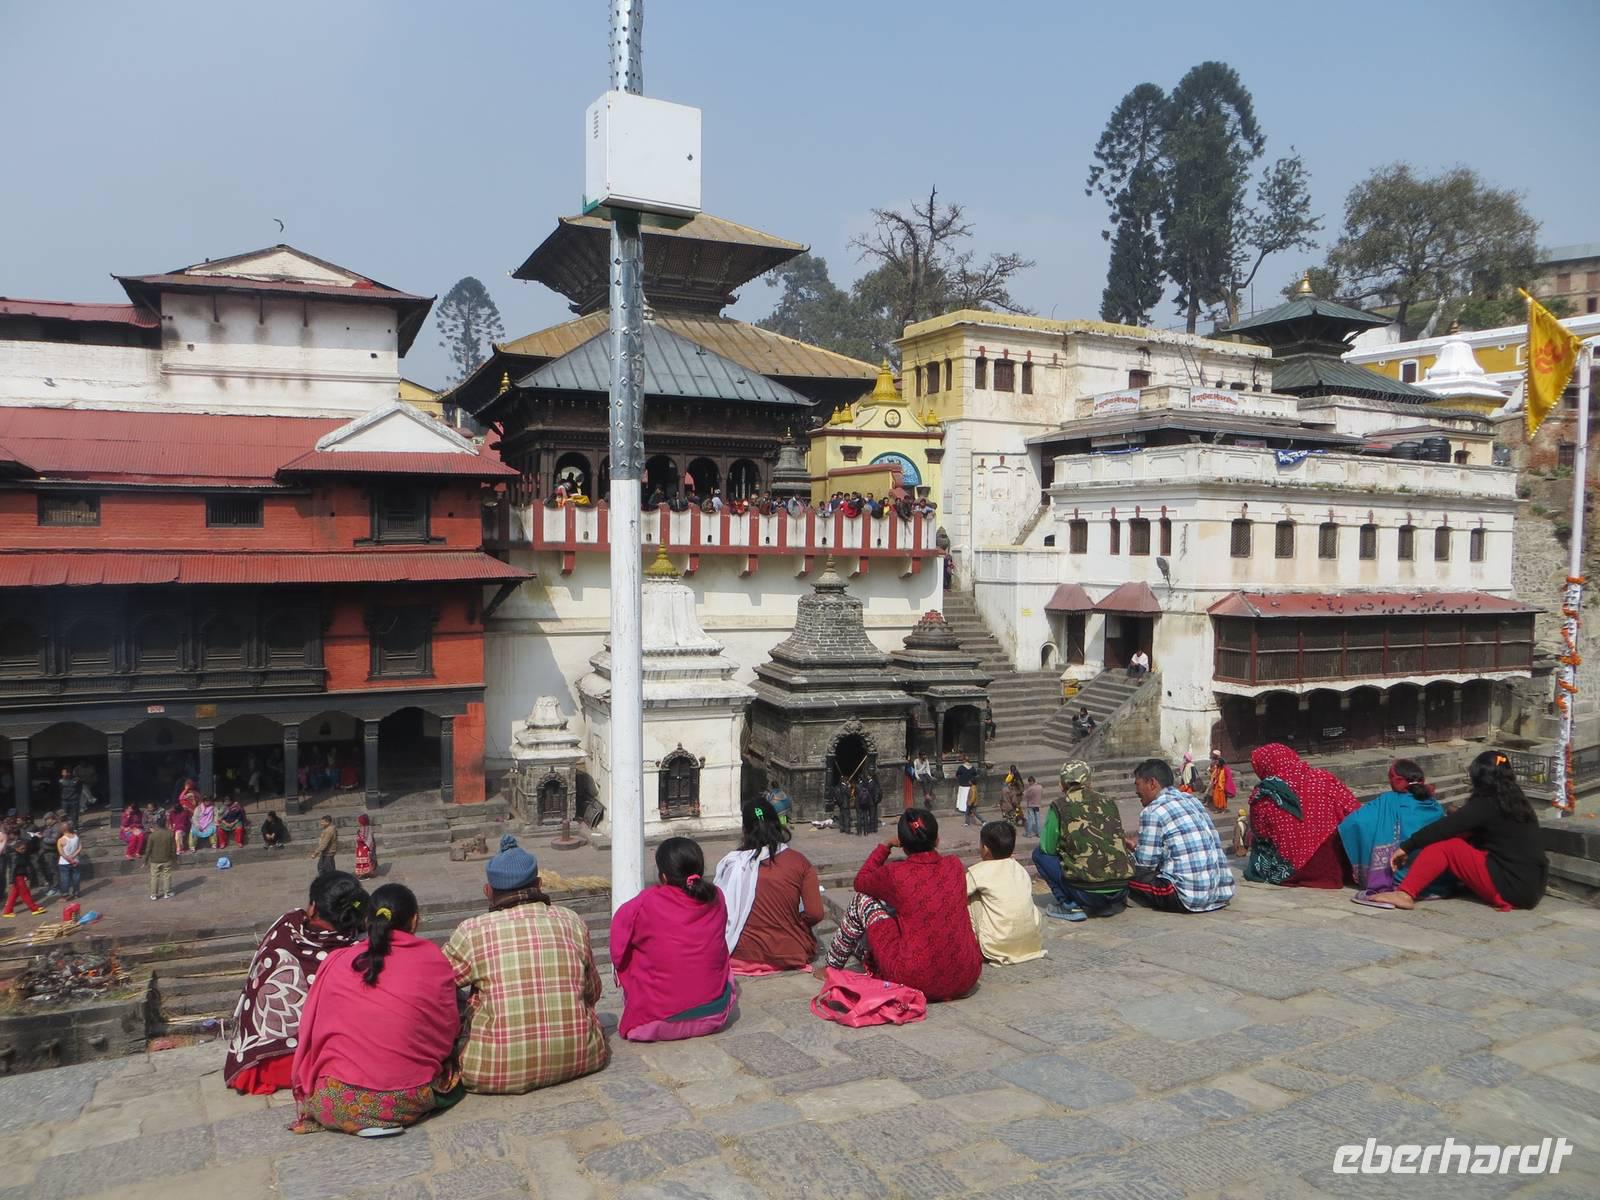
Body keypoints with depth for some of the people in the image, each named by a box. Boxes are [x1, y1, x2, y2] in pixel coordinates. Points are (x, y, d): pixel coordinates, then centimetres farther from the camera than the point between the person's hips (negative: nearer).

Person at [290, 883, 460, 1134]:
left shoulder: (335, 962, 0)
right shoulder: (433, 960, -2)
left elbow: (311, 1031, 7)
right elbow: (448, 1032, 5)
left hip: (336, 1106, 3)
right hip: (408, 1103, -2)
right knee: (452, 1060, 27)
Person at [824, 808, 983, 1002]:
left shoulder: (895, 874, -12)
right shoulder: (955, 865, 0)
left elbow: (860, 881, 11)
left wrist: (885, 845, 16)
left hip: (915, 982, -5)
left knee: (864, 901, 10)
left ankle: (833, 966, 30)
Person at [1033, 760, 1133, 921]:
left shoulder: (1060, 805, 0)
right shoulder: (1109, 802, 13)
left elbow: (1048, 847, 3)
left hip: (1087, 892, -5)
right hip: (1122, 888, 5)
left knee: (1039, 854, 14)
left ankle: (1069, 906, 3)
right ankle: (1113, 903, 18)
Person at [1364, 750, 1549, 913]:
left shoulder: (1487, 804, -9)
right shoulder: (1515, 801, 14)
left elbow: (1444, 827, -12)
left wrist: (1406, 847, -6)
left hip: (1512, 888, -8)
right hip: (1533, 887, 8)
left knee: (1444, 845, -7)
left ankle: (1405, 894, -15)